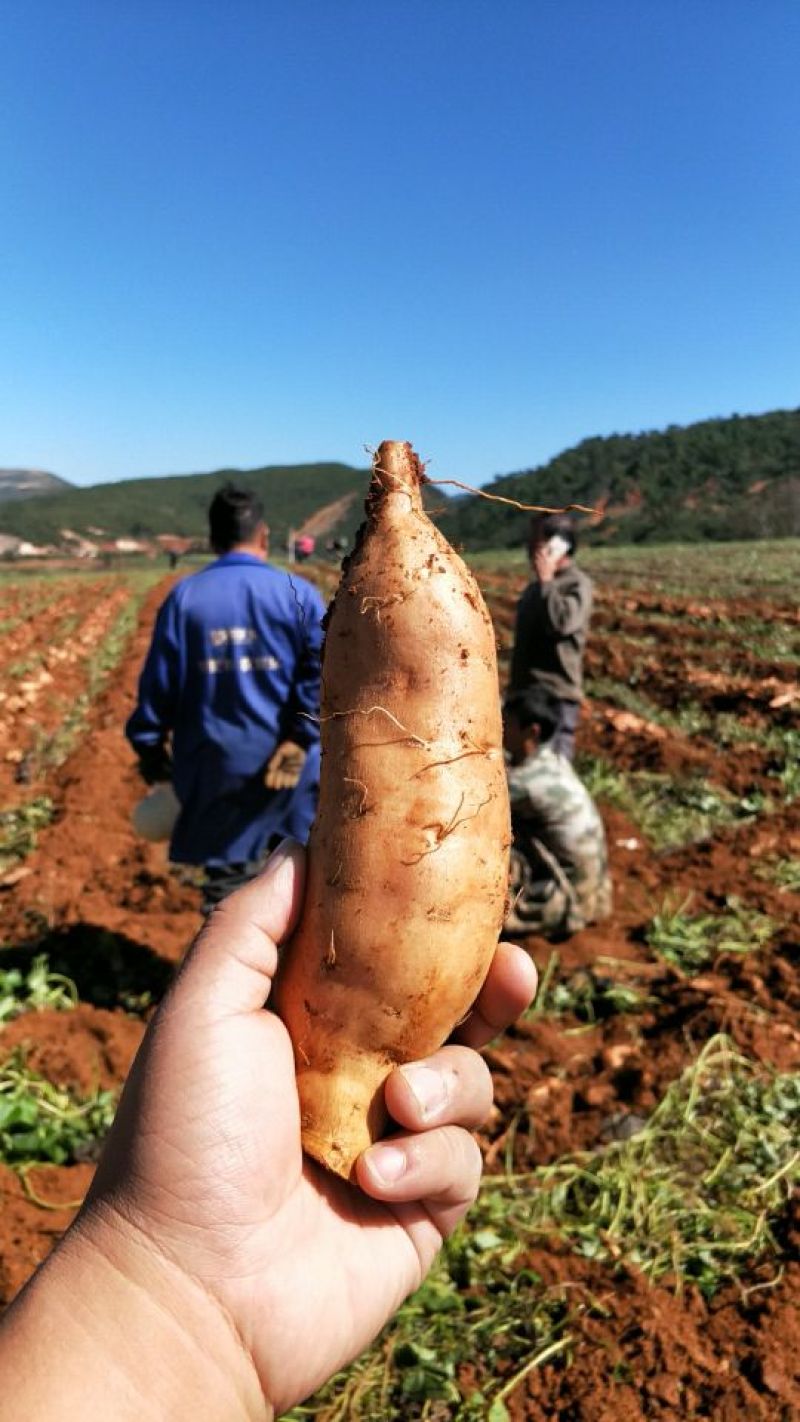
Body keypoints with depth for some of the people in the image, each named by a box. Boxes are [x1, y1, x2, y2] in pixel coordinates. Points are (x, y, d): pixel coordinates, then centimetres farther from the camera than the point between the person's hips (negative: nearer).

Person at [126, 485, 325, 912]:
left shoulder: (184, 596, 0)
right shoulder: (298, 593, -2)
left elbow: (158, 679, 1)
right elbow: (322, 669, -10)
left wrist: (150, 746, 10)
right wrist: (300, 737, -10)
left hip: (213, 764, 1)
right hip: (285, 764, -1)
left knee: (227, 872, 14)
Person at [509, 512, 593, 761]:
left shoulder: (577, 584, -9)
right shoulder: (534, 588, 15)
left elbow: (563, 622, -28)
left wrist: (546, 582, -16)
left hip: (558, 692, -8)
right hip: (526, 690, 8)